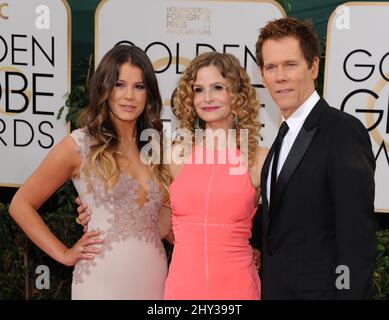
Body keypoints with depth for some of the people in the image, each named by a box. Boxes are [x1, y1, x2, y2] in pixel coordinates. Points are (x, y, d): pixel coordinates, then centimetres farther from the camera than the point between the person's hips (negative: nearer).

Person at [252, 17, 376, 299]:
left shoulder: (343, 131, -17)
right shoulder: (284, 135, 10)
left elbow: (357, 237, -21)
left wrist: (350, 292, -23)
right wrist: (269, 283, 6)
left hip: (319, 290, -8)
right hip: (277, 288, 8)